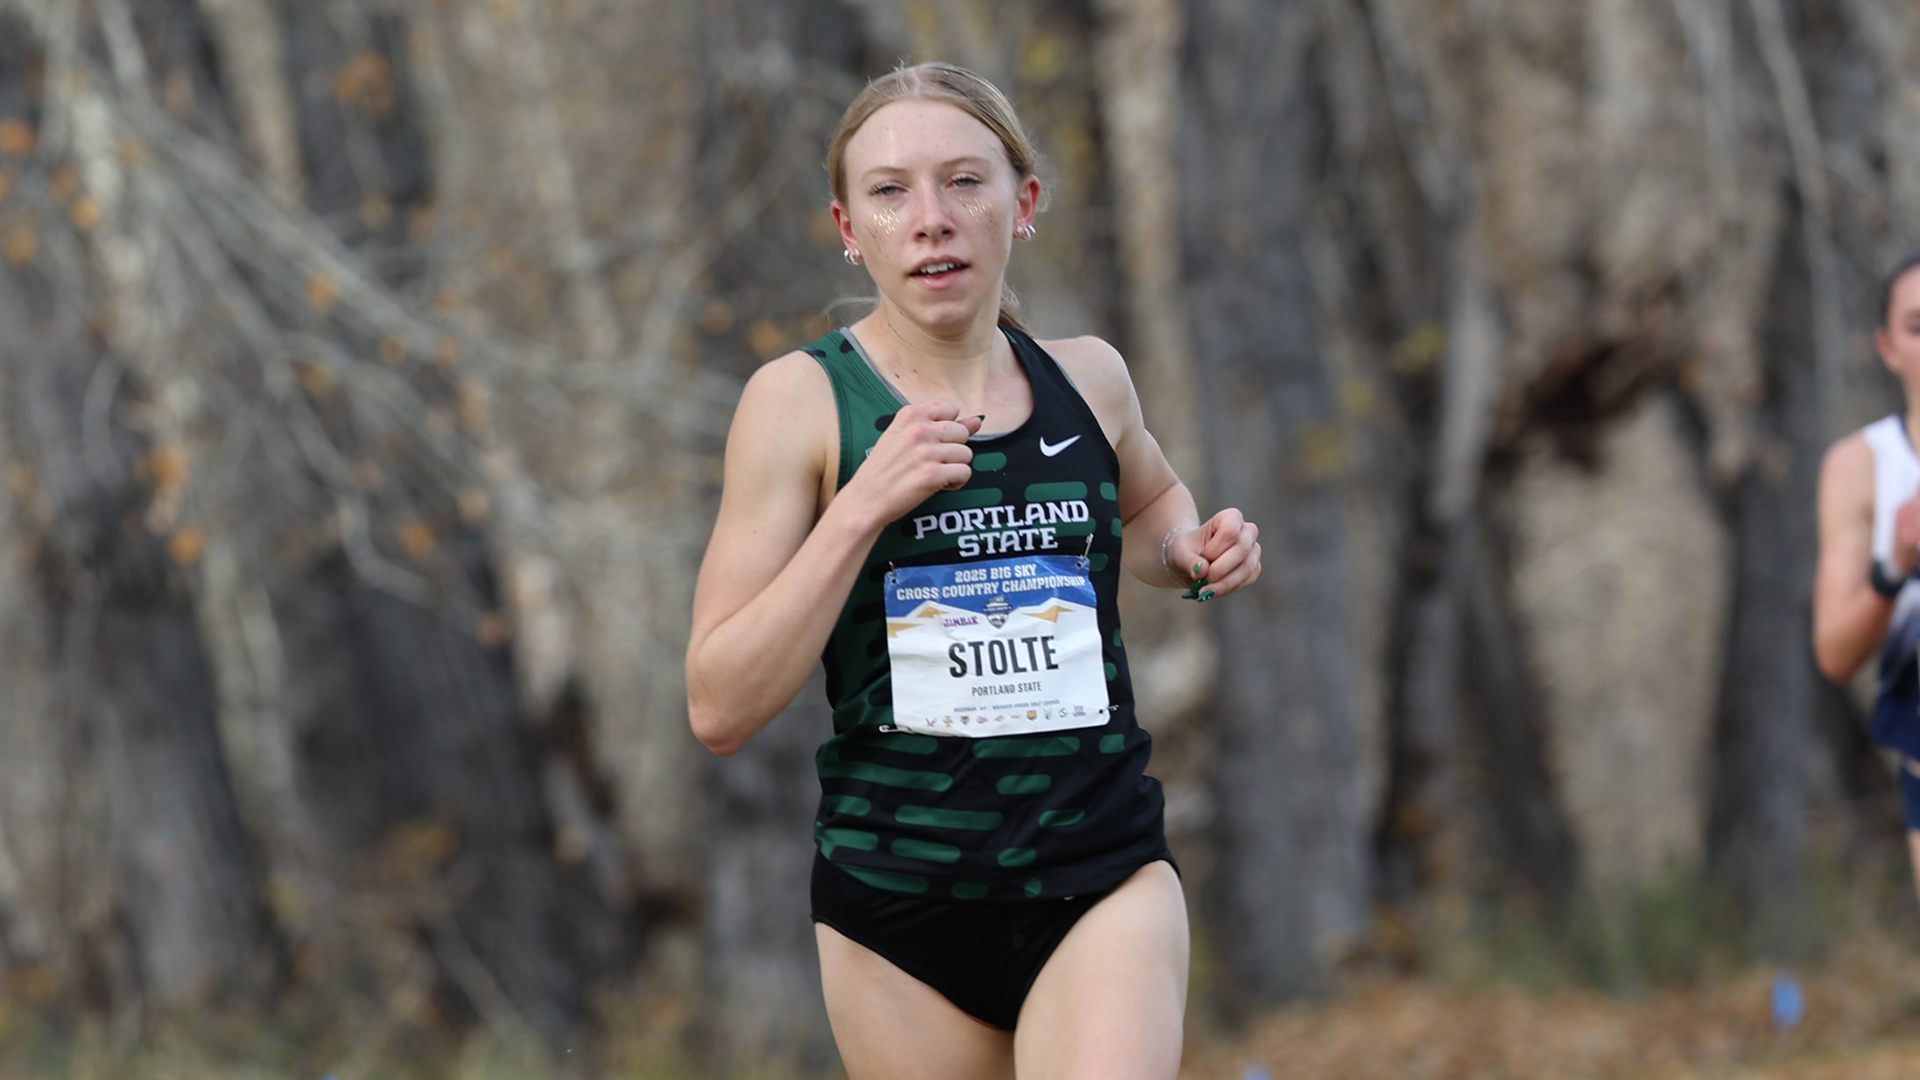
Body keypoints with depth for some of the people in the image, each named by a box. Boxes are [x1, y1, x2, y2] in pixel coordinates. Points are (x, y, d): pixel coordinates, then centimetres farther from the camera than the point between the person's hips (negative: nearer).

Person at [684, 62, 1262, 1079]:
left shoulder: (1087, 377, 5)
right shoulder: (800, 400, -5)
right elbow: (720, 708, -10)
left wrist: (1191, 549, 7)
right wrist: (863, 505, -19)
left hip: (1102, 879, 1)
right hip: (898, 895, -1)